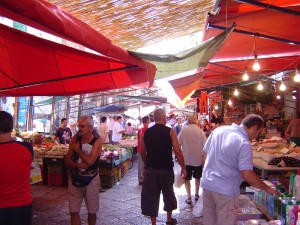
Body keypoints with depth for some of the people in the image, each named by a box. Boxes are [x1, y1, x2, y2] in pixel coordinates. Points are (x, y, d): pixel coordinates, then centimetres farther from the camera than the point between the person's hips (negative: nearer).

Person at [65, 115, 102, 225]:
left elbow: (90, 161, -24)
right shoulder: (75, 139, 0)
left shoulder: (97, 142, -11)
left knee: (92, 211, 12)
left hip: (91, 179, -3)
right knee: (73, 211, 7)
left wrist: (77, 149, -13)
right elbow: (67, 161, 0)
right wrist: (77, 165, -20)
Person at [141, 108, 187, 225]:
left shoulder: (147, 132, 3)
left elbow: (143, 152, 9)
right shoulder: (169, 131, -7)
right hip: (166, 168, -2)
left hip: (150, 169, 2)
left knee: (151, 196, 9)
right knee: (168, 194, 18)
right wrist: (183, 167, -3)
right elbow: (177, 151, -13)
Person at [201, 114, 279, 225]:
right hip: (225, 190, -7)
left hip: (207, 184, 7)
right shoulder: (244, 144, -18)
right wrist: (267, 188, -7)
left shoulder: (218, 130, 1)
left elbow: (205, 153, 10)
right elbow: (247, 175, -21)